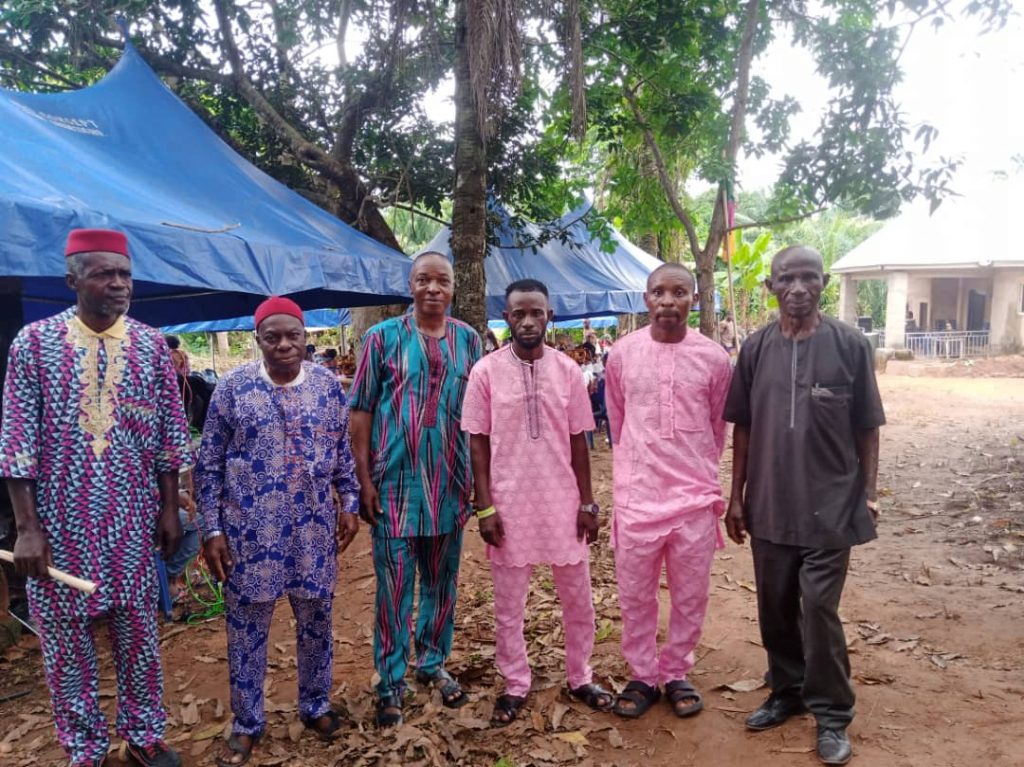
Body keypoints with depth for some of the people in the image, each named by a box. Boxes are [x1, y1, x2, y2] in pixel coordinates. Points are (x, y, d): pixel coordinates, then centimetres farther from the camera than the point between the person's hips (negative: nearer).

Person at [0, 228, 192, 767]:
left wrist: (169, 509, 3)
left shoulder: (151, 345, 0)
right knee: (66, 642, 11)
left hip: (132, 522, 2)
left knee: (138, 633, 12)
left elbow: (170, 435, 4)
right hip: (59, 523, -1)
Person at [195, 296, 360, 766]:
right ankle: (246, 724, 29)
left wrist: (349, 505, 4)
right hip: (250, 531, -1)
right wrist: (212, 529, -6)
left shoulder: (328, 386, 0)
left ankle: (315, 706, 36)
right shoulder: (233, 388, -6)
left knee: (315, 621, 15)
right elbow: (209, 464, -3)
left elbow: (344, 451, 9)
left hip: (313, 530, 2)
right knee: (246, 630, 10)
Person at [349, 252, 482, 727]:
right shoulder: (383, 337, -3)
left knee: (442, 584, 16)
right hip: (395, 484, -3)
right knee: (394, 589, 5)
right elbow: (361, 411, -2)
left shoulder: (468, 340, 5)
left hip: (449, 484, 3)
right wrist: (364, 478, -7)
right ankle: (390, 683, 21)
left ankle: (433, 664, 35)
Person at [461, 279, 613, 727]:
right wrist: (485, 507, -8)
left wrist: (587, 503, 1)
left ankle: (580, 678, 34)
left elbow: (578, 441, 3)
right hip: (509, 505, -1)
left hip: (563, 504, 2)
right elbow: (478, 443, -3)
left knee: (578, 599, 14)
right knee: (509, 605, 11)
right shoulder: (486, 371, -5)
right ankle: (515, 685, 29)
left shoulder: (567, 370, 0)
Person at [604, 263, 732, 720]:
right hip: (636, 497, 1)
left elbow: (718, 428, 9)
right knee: (635, 597, 11)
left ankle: (677, 675, 32)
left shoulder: (713, 358, -4)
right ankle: (642, 677, 30)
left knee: (690, 597, 12)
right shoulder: (622, 354, -2)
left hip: (695, 498, 0)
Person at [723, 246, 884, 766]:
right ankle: (786, 692, 33)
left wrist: (868, 492, -3)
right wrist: (736, 496, 6)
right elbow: (743, 428, 6)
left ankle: (831, 714, 19)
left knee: (819, 609, 0)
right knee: (775, 607, 13)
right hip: (769, 505, 3)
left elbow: (867, 428, 0)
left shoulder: (850, 345, -6)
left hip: (830, 506, -3)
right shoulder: (756, 348, 1)